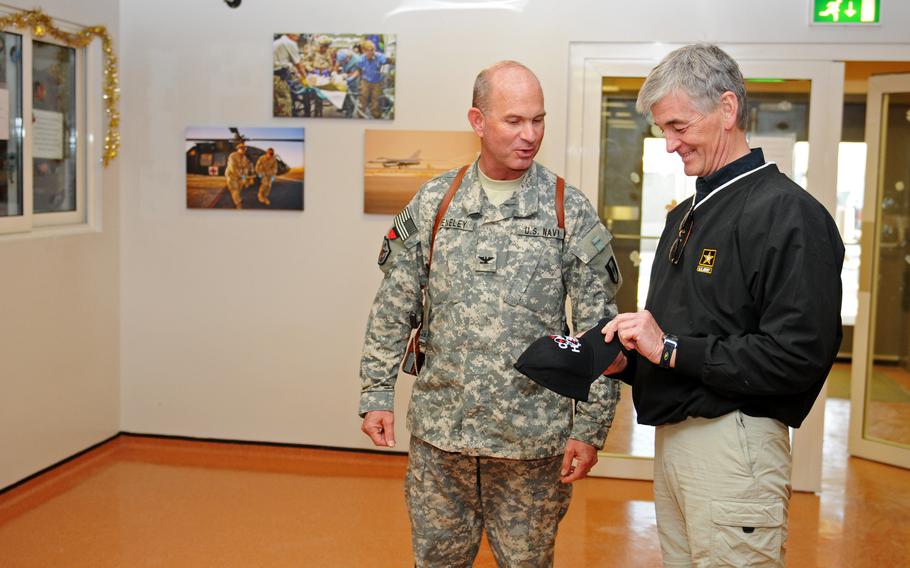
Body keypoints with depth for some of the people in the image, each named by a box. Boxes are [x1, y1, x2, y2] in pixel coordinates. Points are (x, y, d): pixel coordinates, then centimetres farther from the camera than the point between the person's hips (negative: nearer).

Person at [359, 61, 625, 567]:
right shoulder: (433, 202, 1)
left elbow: (600, 330, -4)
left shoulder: (571, 211, -5)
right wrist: (377, 393, 1)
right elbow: (394, 307, 5)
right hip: (438, 432, 2)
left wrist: (590, 428, -7)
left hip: (532, 440, -2)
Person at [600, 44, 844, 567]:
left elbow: (798, 356, -21)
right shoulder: (686, 214, 16)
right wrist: (630, 356, 2)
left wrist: (672, 349, -19)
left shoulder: (787, 213, -13)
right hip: (672, 435, 9)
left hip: (732, 443, -8)